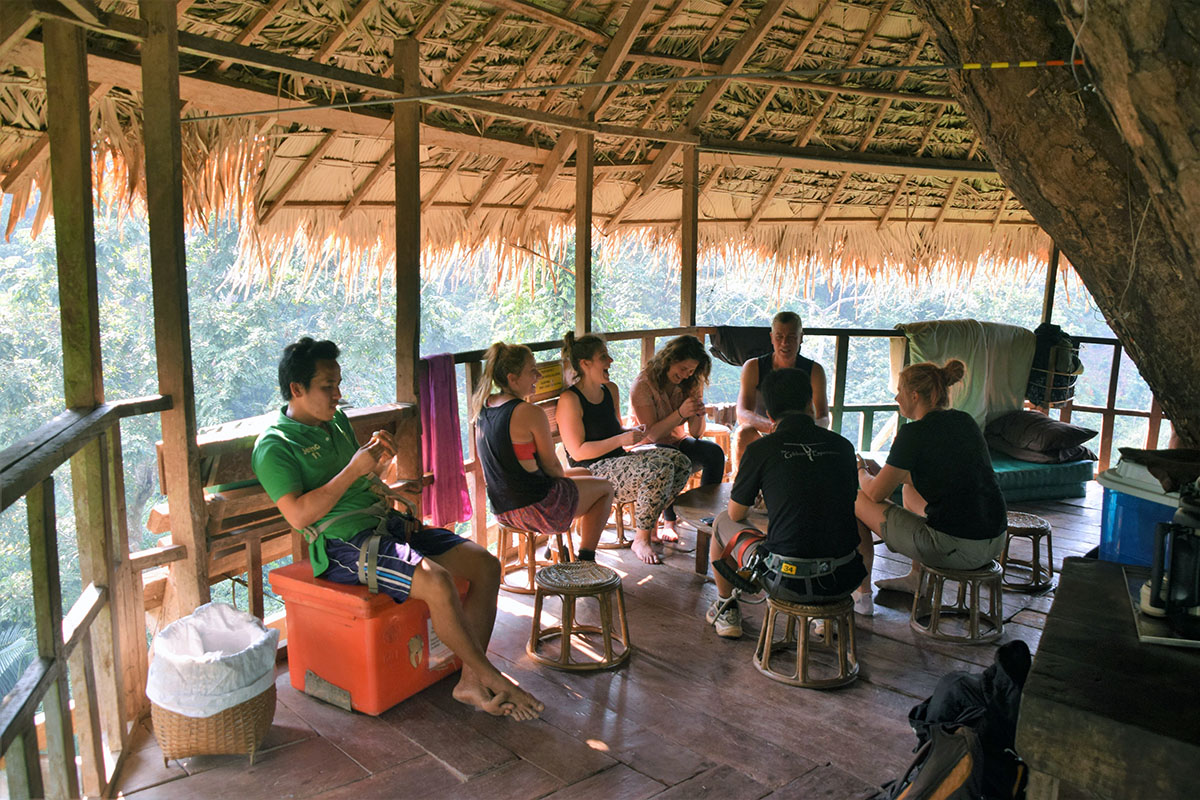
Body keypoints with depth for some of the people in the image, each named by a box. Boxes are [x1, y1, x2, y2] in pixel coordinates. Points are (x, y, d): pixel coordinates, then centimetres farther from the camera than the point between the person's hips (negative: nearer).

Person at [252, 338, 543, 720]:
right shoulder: (274, 447, -6)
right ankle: (493, 678, -13)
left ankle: (471, 681, -8)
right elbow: (299, 515, -19)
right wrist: (354, 470, -19)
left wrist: (377, 463, 5)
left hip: (387, 523, 9)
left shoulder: (338, 421, 18)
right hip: (345, 544, -8)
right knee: (436, 581, -31)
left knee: (486, 564, -7)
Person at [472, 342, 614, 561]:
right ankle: (585, 561, 20)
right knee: (605, 488, 17)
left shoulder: (483, 406, 1)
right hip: (535, 507, -8)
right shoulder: (530, 413, -22)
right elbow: (552, 466, -10)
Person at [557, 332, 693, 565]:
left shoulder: (610, 390, 12)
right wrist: (621, 440, -21)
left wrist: (632, 433, 1)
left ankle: (650, 523, 6)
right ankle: (641, 539, -11)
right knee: (660, 468, -29)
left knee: (680, 462, -9)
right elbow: (578, 452, -18)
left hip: (618, 461, 9)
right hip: (591, 474, -9)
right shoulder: (570, 400, -15)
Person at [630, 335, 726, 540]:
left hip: (678, 443, 5)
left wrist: (699, 415, -23)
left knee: (714, 452, -23)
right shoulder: (643, 384, -17)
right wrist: (680, 413, -32)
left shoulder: (692, 384, -1)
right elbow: (652, 434, -19)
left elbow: (696, 433, -1)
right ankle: (668, 522, -22)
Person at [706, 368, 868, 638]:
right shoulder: (842, 446, 5)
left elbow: (736, 514, 9)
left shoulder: (761, 449, -5)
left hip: (788, 583, -4)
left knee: (722, 523, 22)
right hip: (843, 582, 4)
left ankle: (726, 608, 37)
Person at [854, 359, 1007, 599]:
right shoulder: (964, 421, 10)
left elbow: (876, 493, -5)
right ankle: (916, 579, 39)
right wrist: (885, 473, 26)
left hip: (955, 550, -8)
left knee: (858, 501, 7)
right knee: (910, 489, 31)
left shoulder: (915, 433, -12)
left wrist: (862, 472, 17)